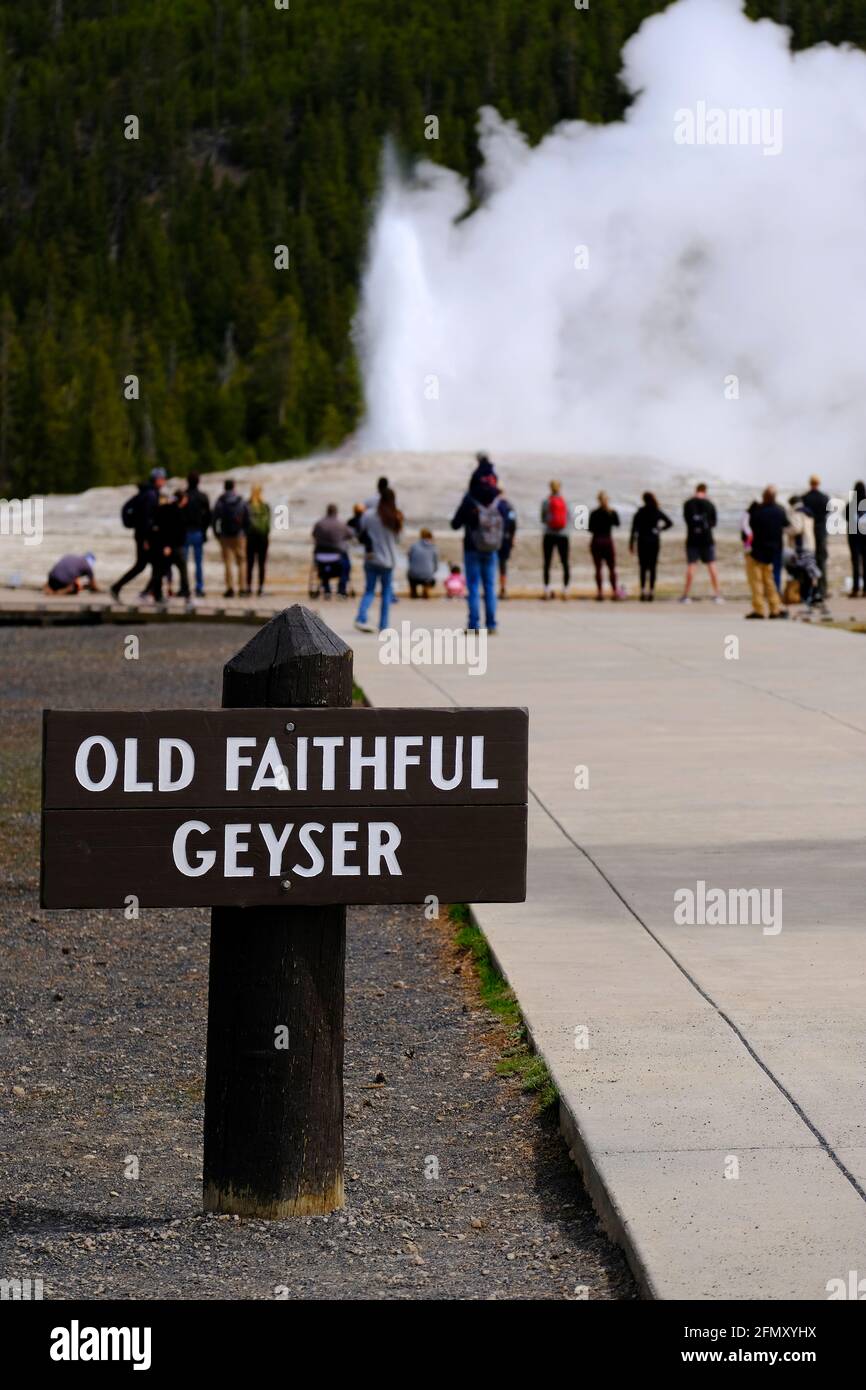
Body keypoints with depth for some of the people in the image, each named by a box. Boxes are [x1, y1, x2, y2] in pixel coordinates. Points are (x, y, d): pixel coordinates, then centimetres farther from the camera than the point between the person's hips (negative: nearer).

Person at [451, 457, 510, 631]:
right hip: (491, 551, 2)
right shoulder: (500, 503, -9)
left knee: (473, 587, 1)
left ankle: (474, 624, -3)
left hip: (472, 549, -2)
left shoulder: (469, 502, -13)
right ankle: (491, 624, 8)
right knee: (490, 586, 10)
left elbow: (455, 525, -6)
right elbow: (506, 526, 1)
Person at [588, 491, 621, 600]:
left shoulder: (594, 513, -6)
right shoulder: (612, 513, -3)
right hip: (608, 541, 1)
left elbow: (590, 529, -4)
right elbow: (617, 523, 11)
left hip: (596, 541, -1)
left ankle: (600, 592, -4)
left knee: (598, 569, 1)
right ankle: (614, 591, 4)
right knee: (612, 568, 8)